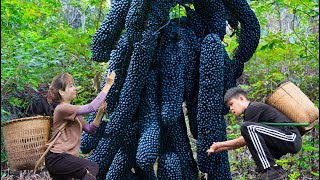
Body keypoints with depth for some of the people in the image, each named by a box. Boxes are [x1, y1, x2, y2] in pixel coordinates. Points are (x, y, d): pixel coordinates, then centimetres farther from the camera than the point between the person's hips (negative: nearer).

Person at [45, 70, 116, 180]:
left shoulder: (72, 112, 18)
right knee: (92, 168, -23)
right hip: (57, 158, -10)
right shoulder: (61, 109, -13)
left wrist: (100, 112, -3)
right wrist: (108, 85, -18)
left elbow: (90, 129, 12)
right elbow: (91, 107, -22)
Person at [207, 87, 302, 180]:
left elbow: (244, 141, -9)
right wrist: (219, 148, 12)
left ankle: (272, 170, -22)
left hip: (291, 138, -11)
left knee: (248, 128, -23)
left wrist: (221, 144, 1)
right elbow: (246, 140, 18)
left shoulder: (253, 108, -7)